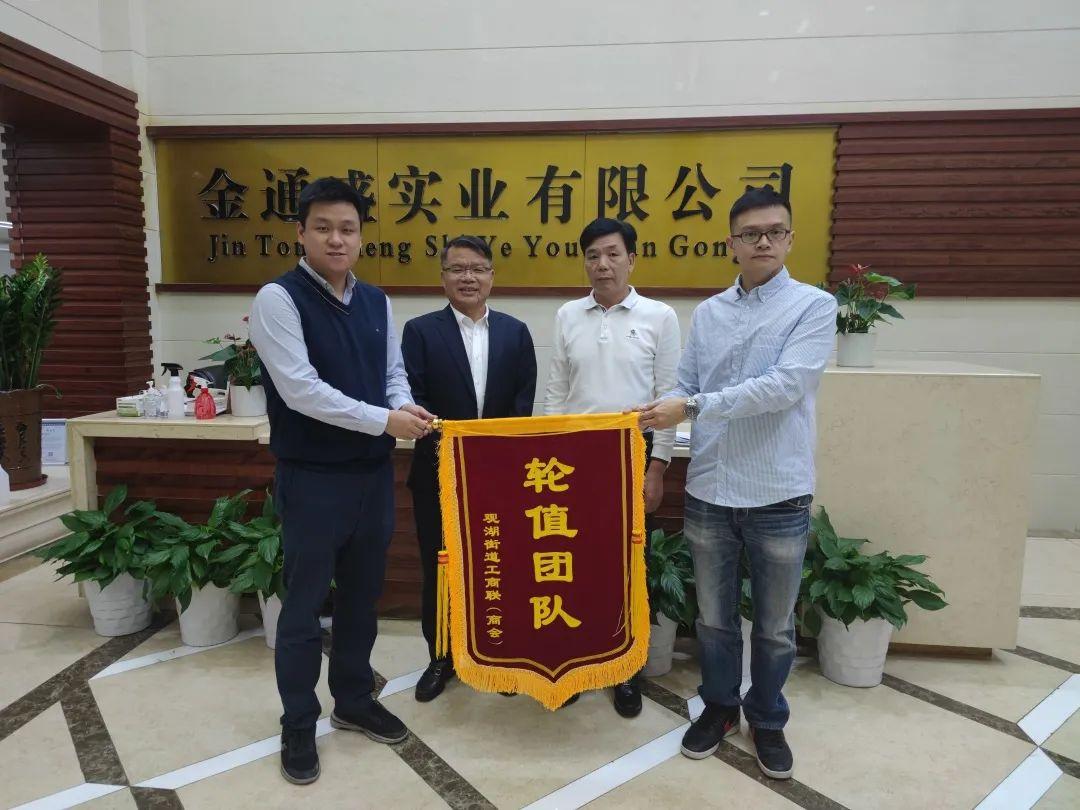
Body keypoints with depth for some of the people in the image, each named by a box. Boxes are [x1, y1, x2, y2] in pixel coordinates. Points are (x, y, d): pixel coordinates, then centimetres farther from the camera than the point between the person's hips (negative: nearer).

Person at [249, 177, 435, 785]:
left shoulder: (376, 301, 7)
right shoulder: (280, 299, -12)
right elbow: (301, 390, -21)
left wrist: (406, 406, -11)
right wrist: (385, 420, -21)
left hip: (374, 471, 6)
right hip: (313, 477, -6)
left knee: (362, 595, 18)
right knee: (305, 603, 8)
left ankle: (354, 701, 39)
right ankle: (299, 725, 28)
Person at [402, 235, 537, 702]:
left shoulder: (515, 332, 6)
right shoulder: (420, 331, -1)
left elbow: (524, 404, 2)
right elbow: (413, 400, -8)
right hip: (440, 473, -1)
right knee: (439, 569, 11)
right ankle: (440, 658, 29)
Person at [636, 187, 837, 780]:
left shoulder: (814, 305, -6)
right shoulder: (707, 313, 7)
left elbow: (786, 386, -19)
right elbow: (686, 388, 9)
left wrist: (695, 407, -22)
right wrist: (645, 420, -9)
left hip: (778, 493, -3)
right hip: (708, 490, 3)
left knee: (775, 624, 14)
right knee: (713, 616, 17)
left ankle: (767, 720, 37)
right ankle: (719, 707, 39)